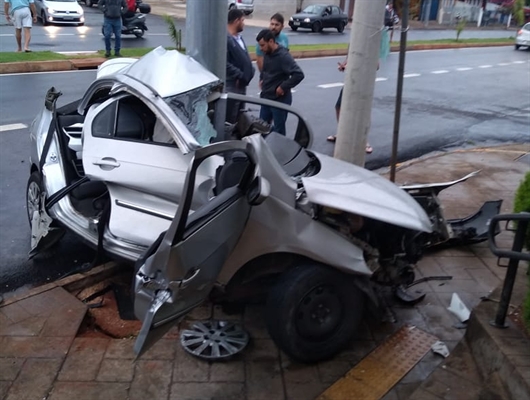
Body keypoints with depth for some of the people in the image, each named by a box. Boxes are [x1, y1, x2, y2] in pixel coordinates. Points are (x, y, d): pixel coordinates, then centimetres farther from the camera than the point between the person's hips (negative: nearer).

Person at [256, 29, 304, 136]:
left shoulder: (283, 56, -21)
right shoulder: (266, 53, 5)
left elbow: (299, 74, -29)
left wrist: (283, 87, -23)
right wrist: (262, 79, 10)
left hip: (280, 100, -8)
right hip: (266, 98, 8)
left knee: (278, 130, 6)